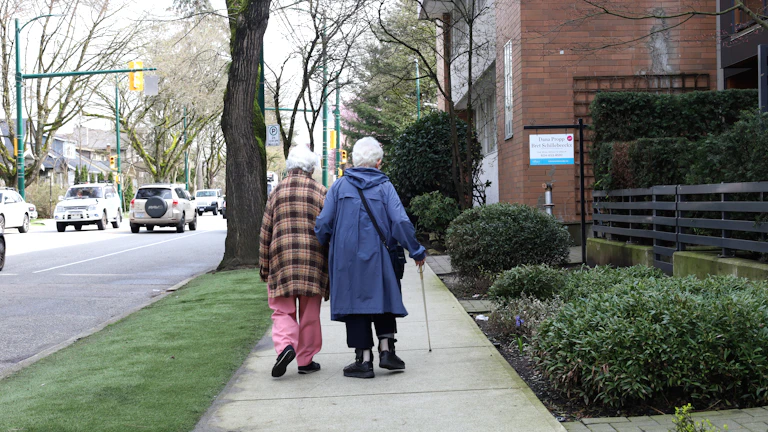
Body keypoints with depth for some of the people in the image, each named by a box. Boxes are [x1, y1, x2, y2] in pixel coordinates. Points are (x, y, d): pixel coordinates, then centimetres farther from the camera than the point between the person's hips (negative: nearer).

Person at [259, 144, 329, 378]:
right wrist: (330, 267, 10)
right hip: (313, 259, 0)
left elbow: (265, 232, 5)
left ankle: (285, 345, -18)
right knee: (309, 313, 9)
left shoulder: (277, 192, 4)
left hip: (282, 258, 0)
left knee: (282, 310, 7)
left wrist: (263, 265, 12)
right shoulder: (321, 193, 3)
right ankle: (306, 360, 14)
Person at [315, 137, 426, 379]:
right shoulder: (384, 186, -1)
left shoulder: (339, 186, 2)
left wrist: (320, 247, 16)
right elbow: (401, 222, -7)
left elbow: (323, 222, -1)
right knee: (383, 300, 16)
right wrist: (416, 251, 2)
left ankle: (364, 360, 3)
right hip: (377, 257, 0)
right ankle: (386, 350, 9)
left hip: (346, 258, 0)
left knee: (355, 303, 4)